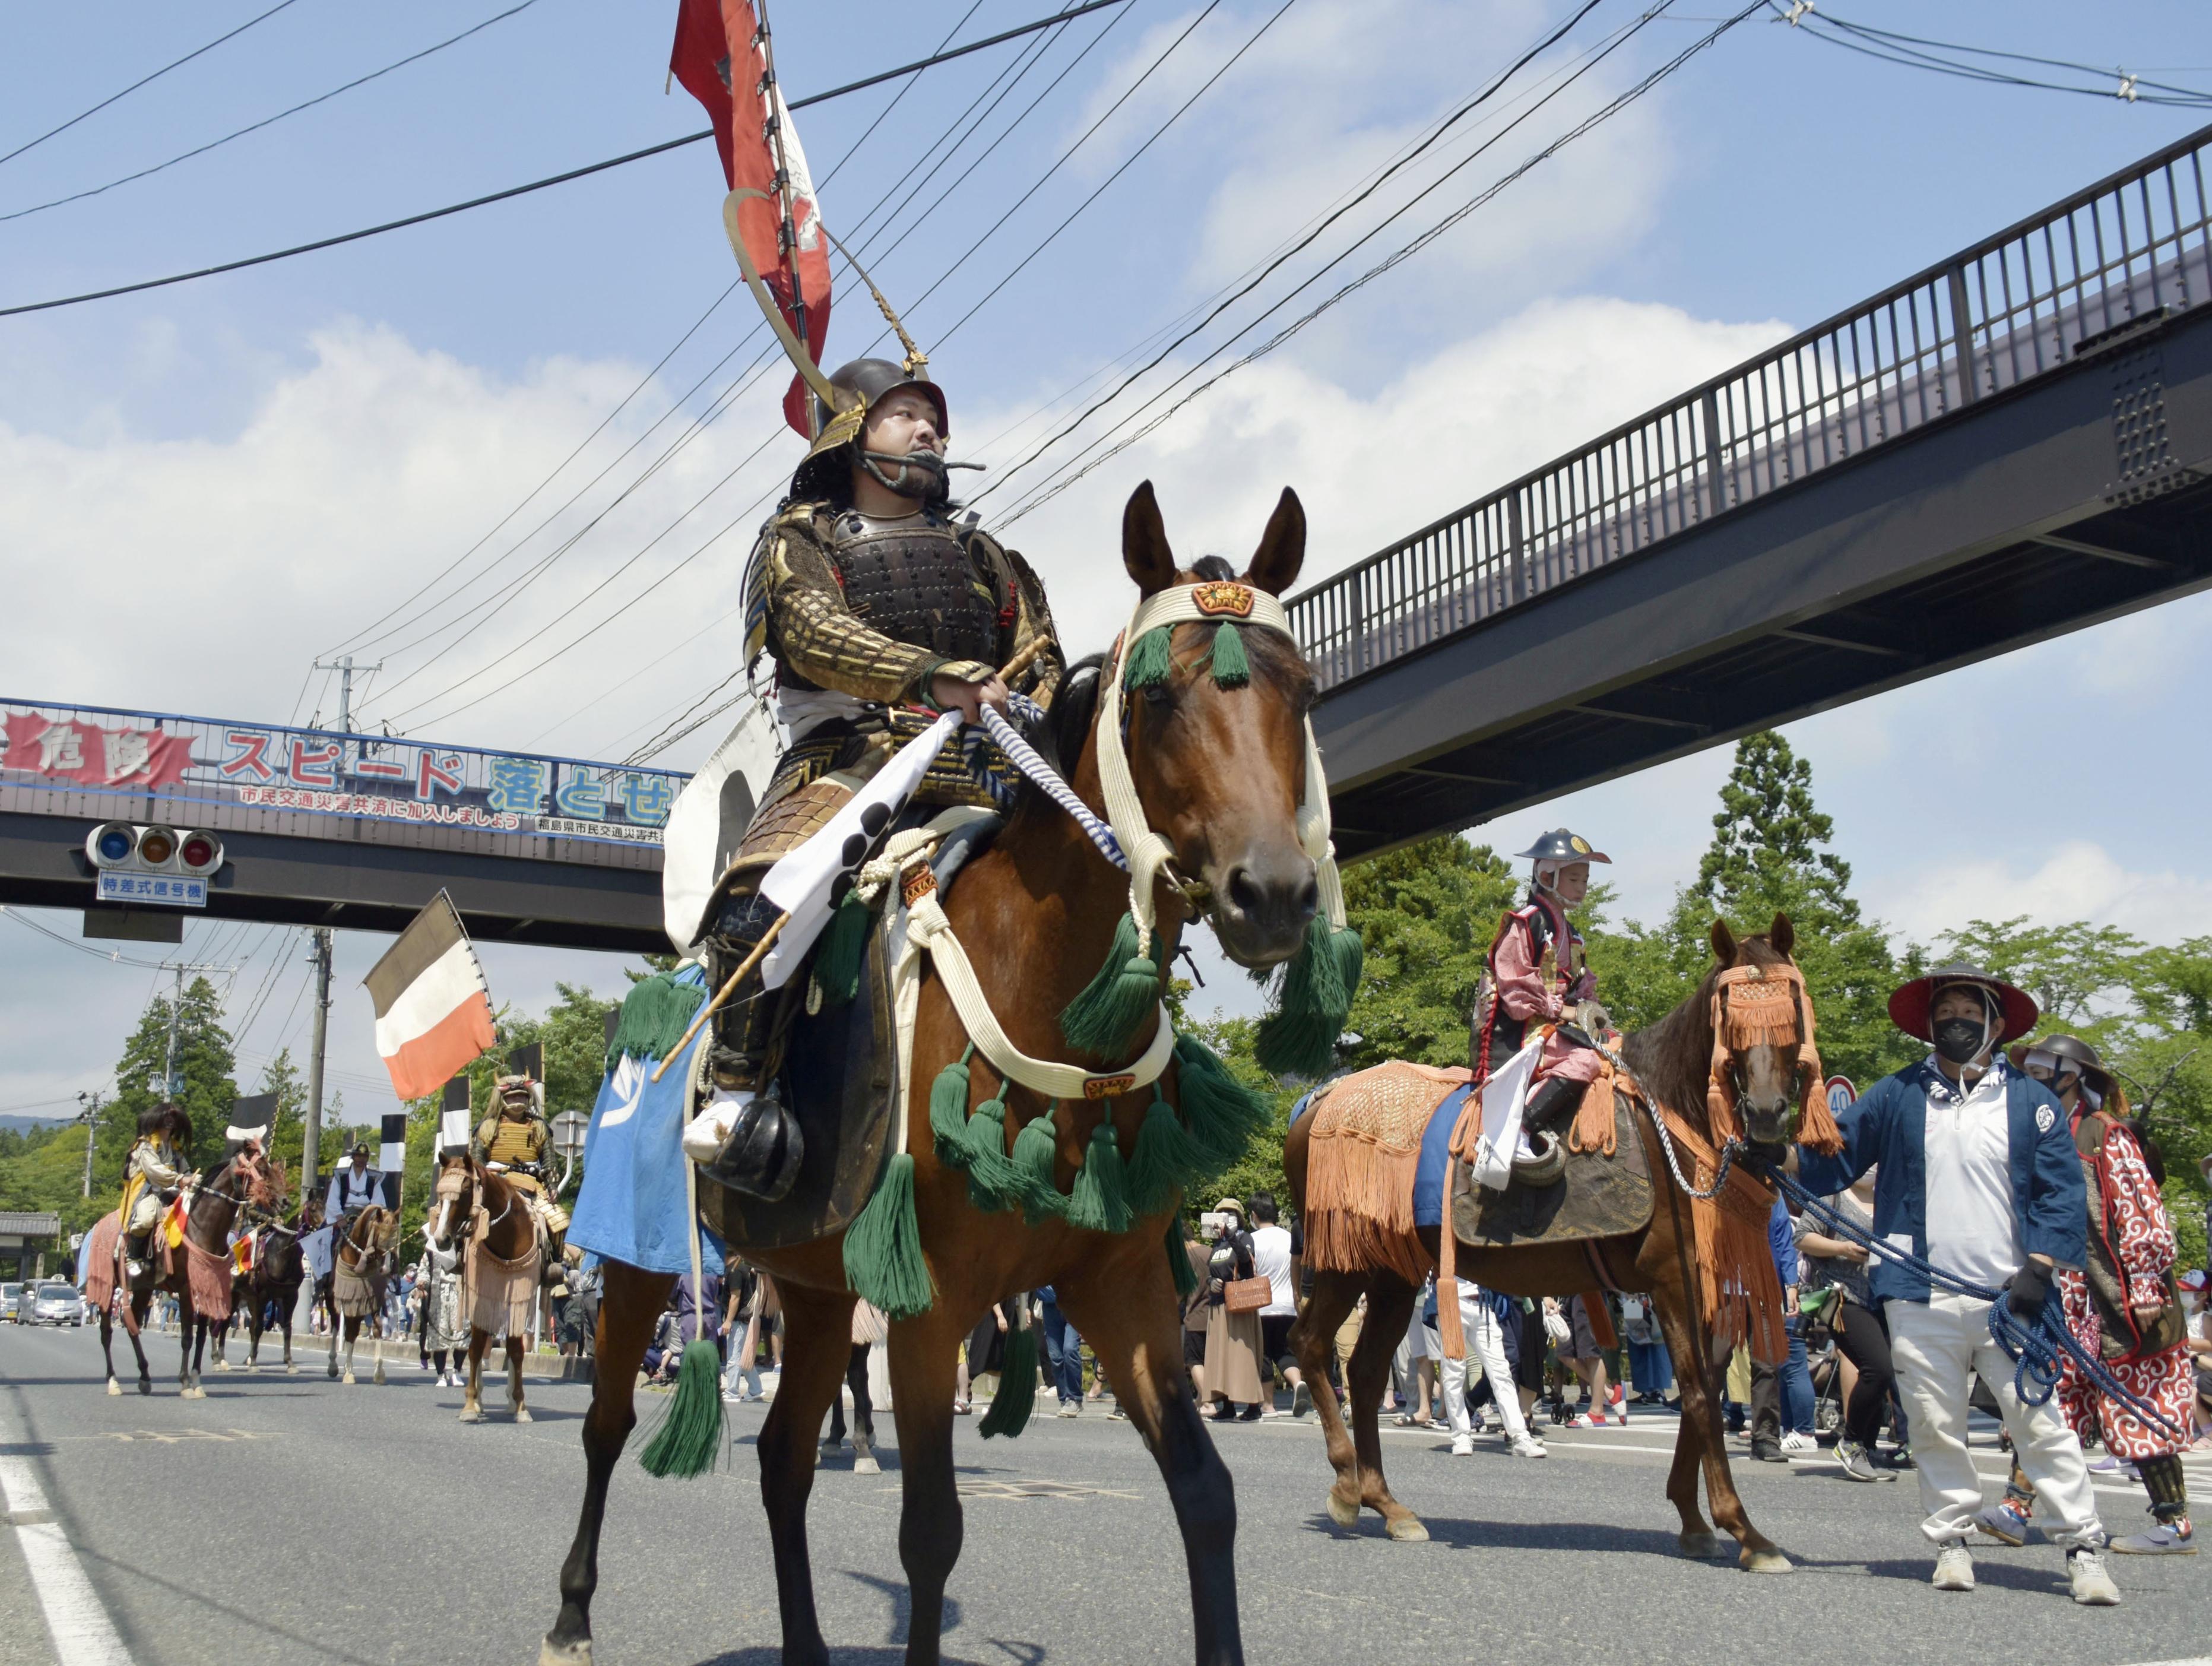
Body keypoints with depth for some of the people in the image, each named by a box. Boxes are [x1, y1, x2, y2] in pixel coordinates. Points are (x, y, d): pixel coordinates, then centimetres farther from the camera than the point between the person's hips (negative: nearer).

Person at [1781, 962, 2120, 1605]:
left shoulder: (2032, 1103, 6)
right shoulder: (1895, 1097, 8)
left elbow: (2062, 1195, 3)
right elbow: (1832, 1159, 7)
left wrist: (2037, 1270, -8)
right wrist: (1779, 1155, -12)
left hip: (2008, 1298, -1)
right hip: (1921, 1299, 1)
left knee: (2042, 1422, -2)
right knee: (1935, 1427, 8)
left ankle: (2083, 1546, 8)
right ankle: (1951, 1540, 21)